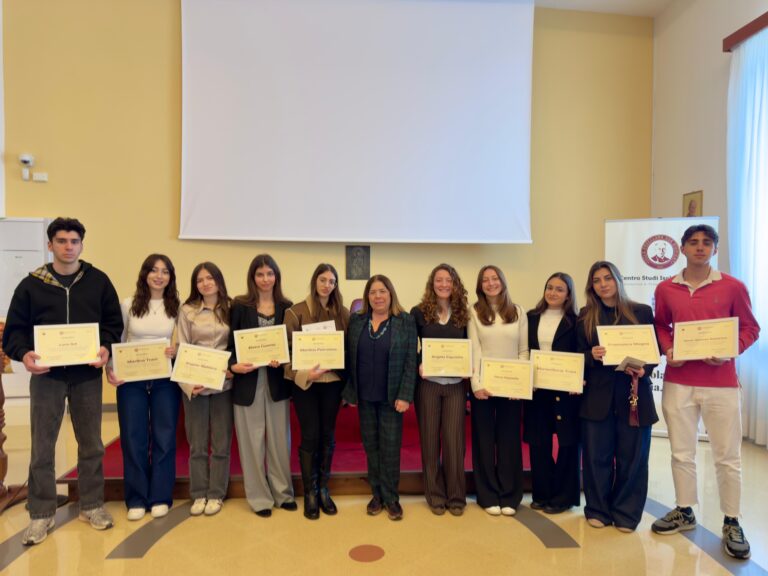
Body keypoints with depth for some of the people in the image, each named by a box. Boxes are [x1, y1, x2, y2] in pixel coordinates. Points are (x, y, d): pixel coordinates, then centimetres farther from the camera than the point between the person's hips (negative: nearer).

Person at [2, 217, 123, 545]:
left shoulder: (98, 281, 3)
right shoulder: (31, 285, 2)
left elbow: (114, 323, 6)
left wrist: (106, 348, -13)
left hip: (87, 376, 1)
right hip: (46, 375, 0)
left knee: (91, 444, 10)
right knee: (42, 447, 6)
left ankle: (92, 506, 26)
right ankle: (41, 514, 20)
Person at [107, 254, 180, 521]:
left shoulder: (177, 308, 2)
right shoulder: (128, 305, 2)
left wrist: (176, 351, -17)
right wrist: (110, 369, -9)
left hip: (165, 381, 0)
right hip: (131, 380, 0)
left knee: (164, 438, 5)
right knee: (133, 439, 6)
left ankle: (160, 497, 18)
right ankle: (136, 500, 19)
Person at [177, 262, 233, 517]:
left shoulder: (231, 309, 2)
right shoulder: (187, 310, 2)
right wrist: (188, 383, -12)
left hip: (223, 383, 0)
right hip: (194, 383, 0)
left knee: (221, 441, 7)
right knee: (197, 442, 8)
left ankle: (216, 494, 19)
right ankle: (199, 494, 22)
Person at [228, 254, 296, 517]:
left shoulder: (286, 306, 4)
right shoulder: (240, 305, -1)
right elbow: (230, 342, -2)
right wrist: (233, 365, -18)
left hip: (277, 381, 2)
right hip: (248, 381, -1)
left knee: (279, 438, 11)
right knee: (252, 441, 6)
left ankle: (283, 492, 26)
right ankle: (259, 497, 20)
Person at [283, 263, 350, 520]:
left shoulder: (342, 313, 4)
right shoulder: (296, 312, -5)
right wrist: (304, 373, -21)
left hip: (332, 381, 3)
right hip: (305, 382, -3)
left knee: (328, 435, 11)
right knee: (310, 436, 2)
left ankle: (323, 489, 26)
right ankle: (310, 493, 19)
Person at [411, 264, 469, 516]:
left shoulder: (463, 314, 6)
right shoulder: (419, 313, 0)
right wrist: (417, 366, -15)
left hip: (455, 384, 1)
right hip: (427, 384, -1)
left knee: (454, 440, 4)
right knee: (430, 439, 6)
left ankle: (456, 496, 18)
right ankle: (435, 496, 20)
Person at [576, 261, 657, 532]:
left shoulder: (642, 312, 4)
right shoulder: (585, 316, 7)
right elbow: (578, 357, 6)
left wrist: (643, 370, -15)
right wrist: (592, 355, -16)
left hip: (634, 393, 0)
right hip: (597, 395, 1)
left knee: (632, 457, 6)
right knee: (596, 456, 5)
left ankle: (626, 513, 21)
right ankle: (598, 510, 21)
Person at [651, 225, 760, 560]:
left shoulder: (733, 287, -2)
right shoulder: (665, 289, 4)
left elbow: (750, 328, 3)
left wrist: (729, 351, -14)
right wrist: (667, 350, -3)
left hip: (721, 383, -2)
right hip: (678, 381, 2)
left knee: (727, 456, 6)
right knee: (681, 452, 11)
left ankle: (732, 523, 20)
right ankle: (684, 512, 27)